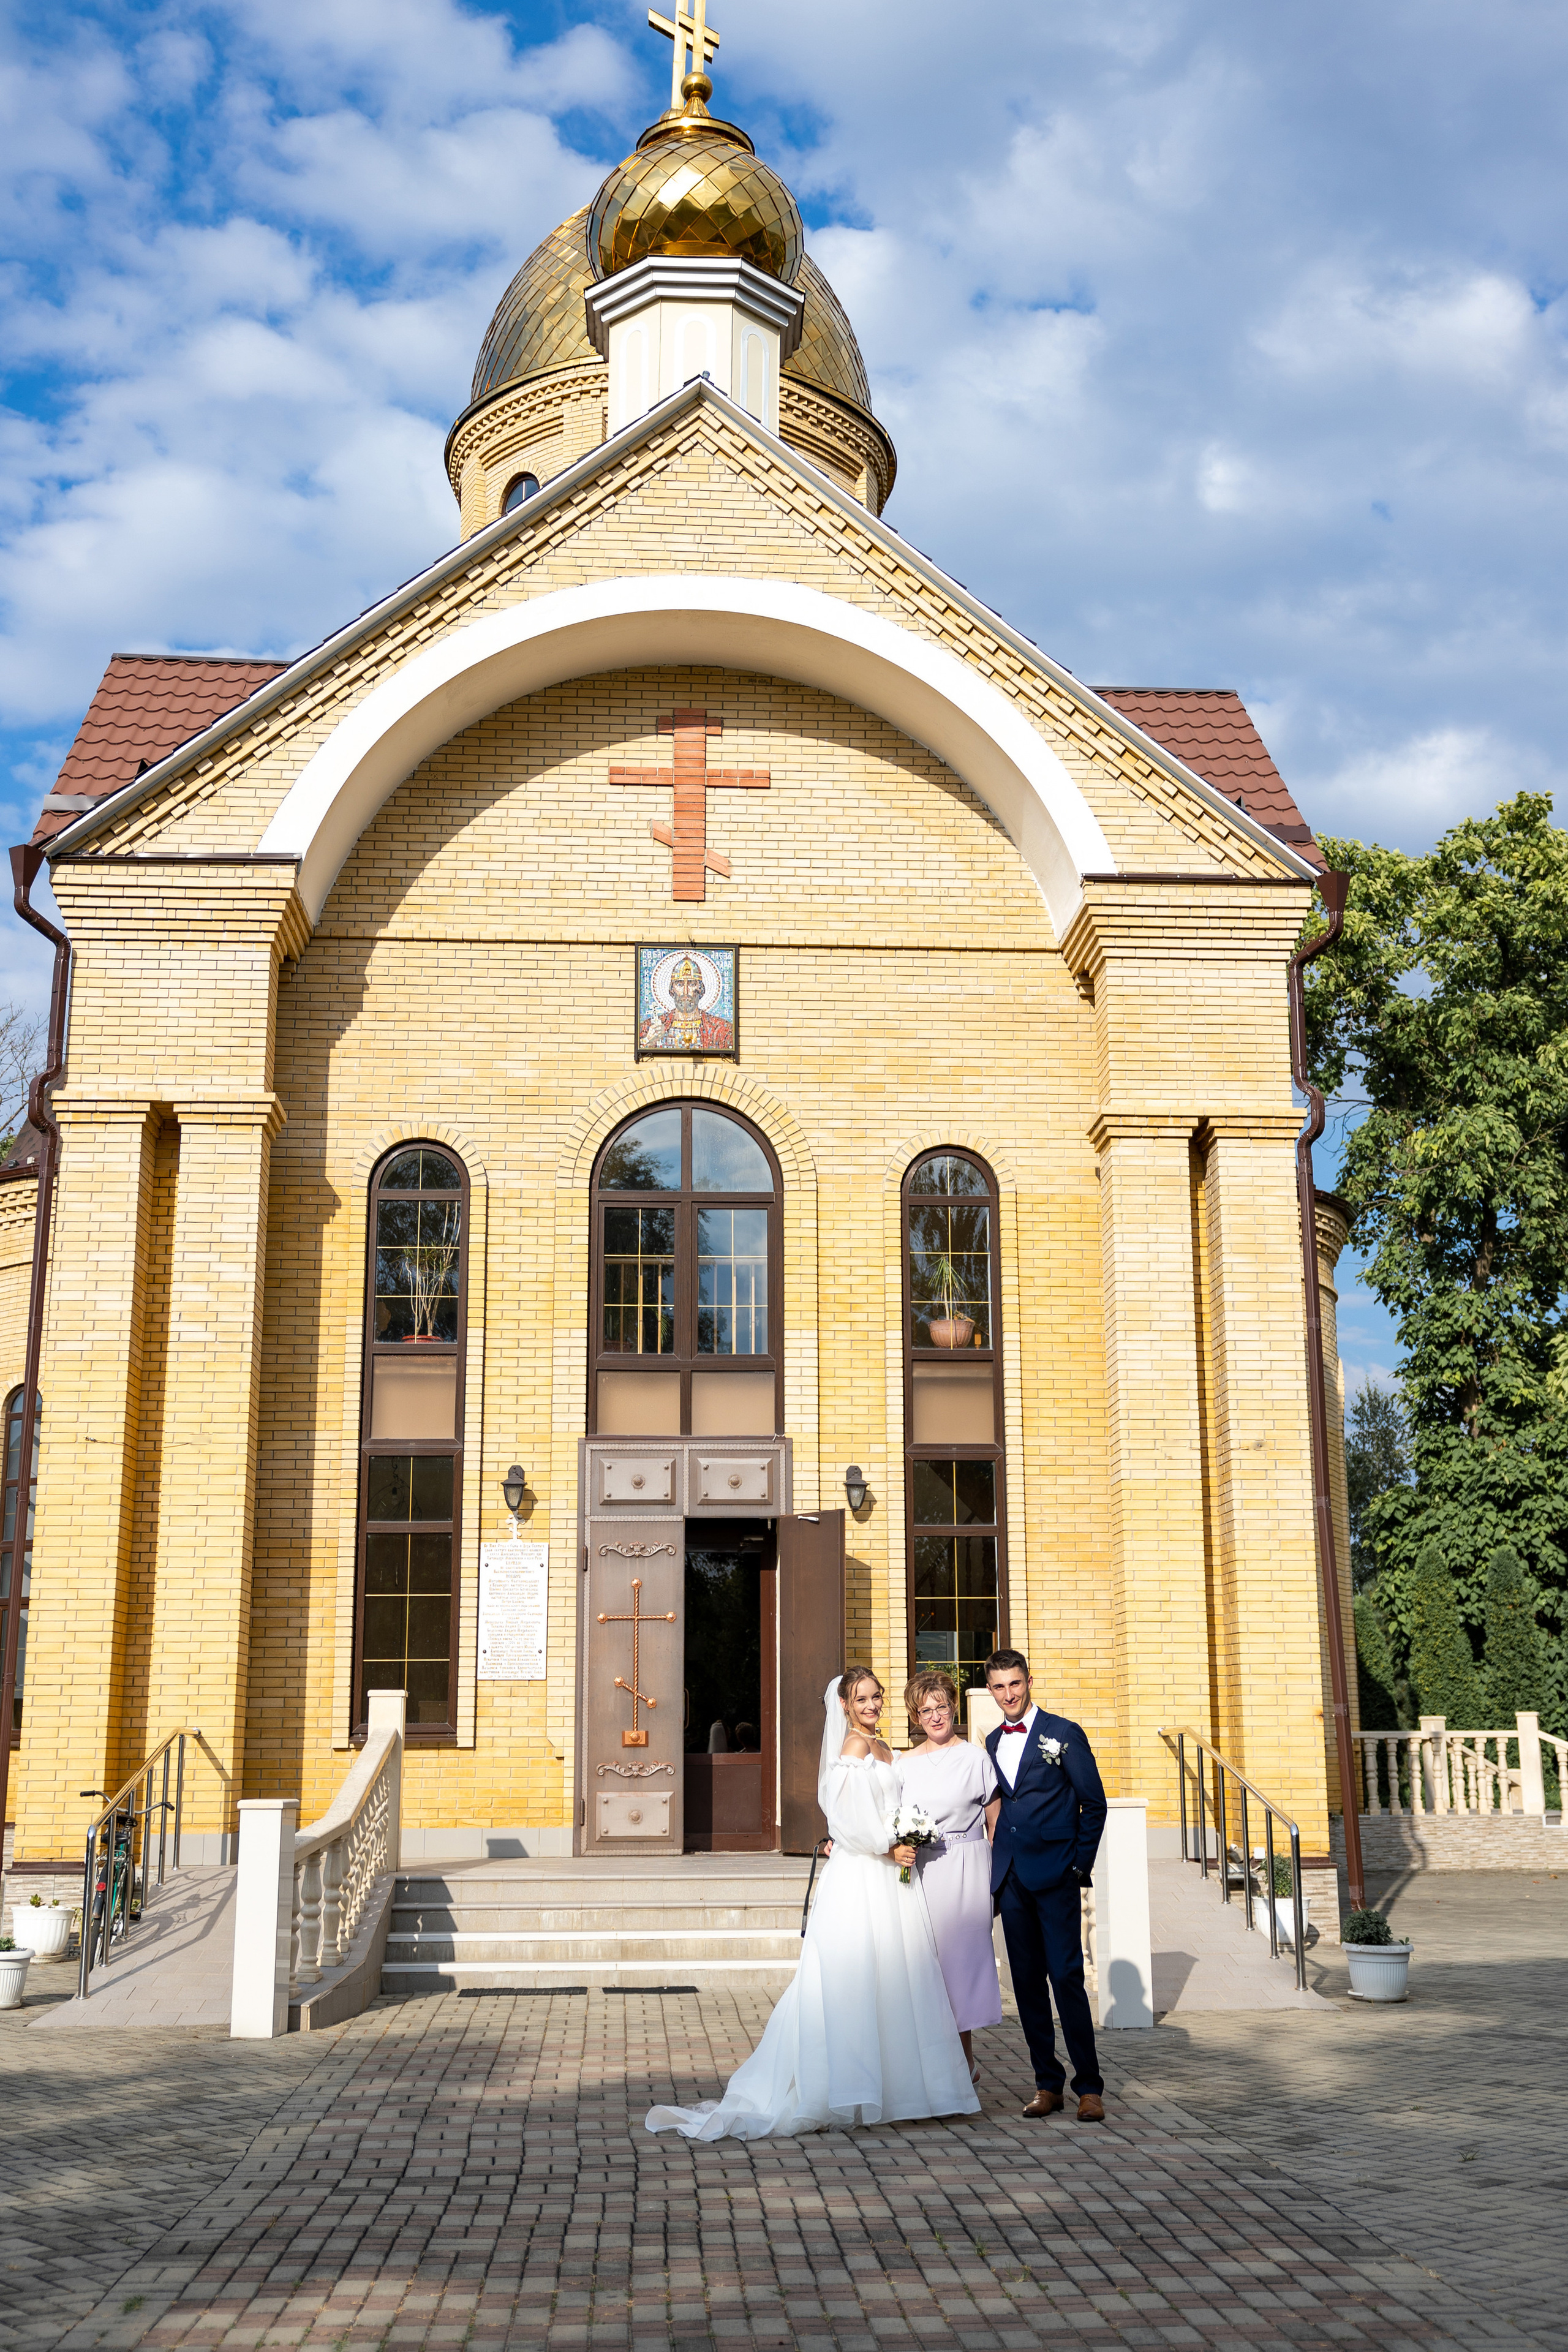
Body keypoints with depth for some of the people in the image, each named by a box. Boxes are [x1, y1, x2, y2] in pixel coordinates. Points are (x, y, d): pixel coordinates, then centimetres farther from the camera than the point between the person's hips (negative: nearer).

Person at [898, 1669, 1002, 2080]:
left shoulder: (975, 1758, 0)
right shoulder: (905, 1763, 10)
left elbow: (996, 1824, 1)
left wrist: (999, 1881, -3)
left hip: (966, 1870, -3)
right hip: (919, 1872, 3)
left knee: (962, 1954, -2)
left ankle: (964, 2059, 10)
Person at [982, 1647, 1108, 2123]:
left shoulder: (1064, 1734, -2)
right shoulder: (993, 1743, 13)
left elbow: (1094, 1803, -1)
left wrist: (1080, 1865, -4)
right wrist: (998, 1867, 8)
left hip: (1056, 1876, -5)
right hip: (1011, 1878, 5)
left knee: (1067, 1978, -8)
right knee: (1027, 1982, 6)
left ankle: (1089, 2087, 0)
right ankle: (1047, 2084, 14)